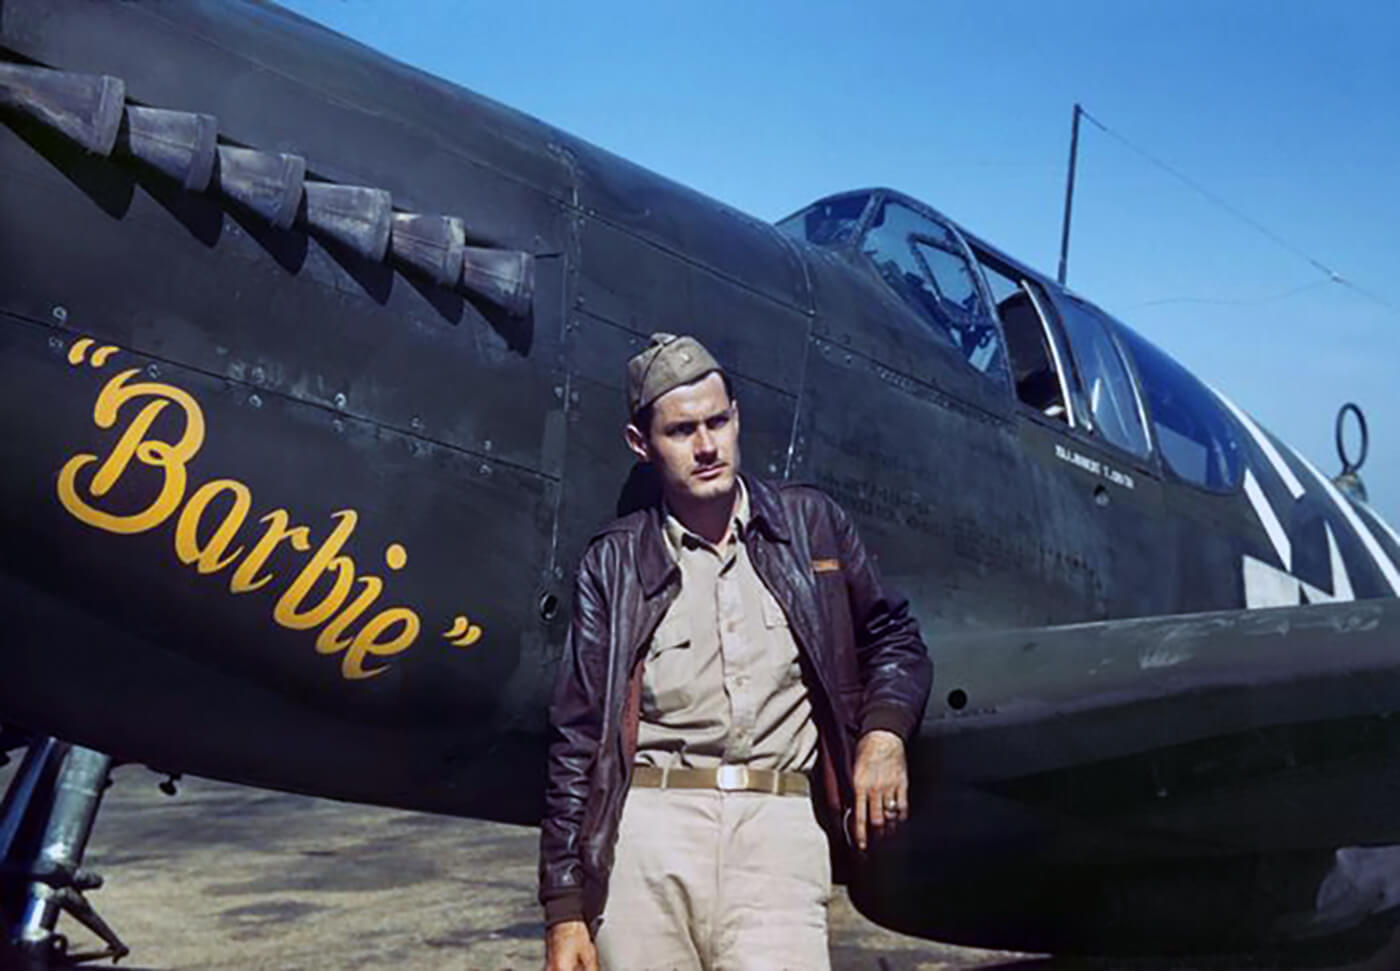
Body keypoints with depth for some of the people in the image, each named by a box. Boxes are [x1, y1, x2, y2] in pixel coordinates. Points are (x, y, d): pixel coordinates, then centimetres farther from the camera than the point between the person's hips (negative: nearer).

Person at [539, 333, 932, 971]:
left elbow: (892, 636, 25)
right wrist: (565, 909, 4)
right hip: (648, 833, 0)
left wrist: (884, 730, 4)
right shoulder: (615, 563, 9)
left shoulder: (811, 523, 13)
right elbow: (577, 742, 8)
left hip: (779, 828, 0)